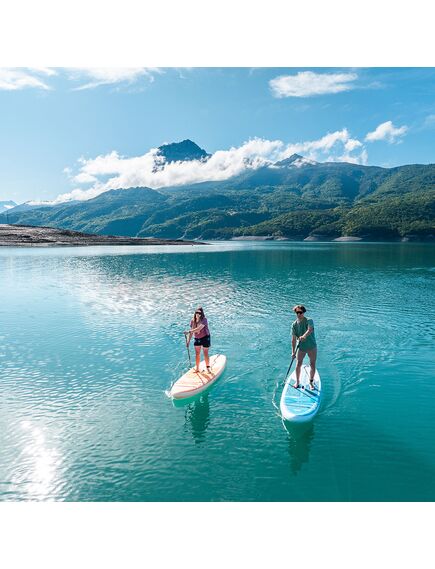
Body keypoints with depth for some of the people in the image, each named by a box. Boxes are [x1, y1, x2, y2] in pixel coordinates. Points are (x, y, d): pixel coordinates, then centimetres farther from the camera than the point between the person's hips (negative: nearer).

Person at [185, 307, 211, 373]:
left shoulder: (204, 320, -22)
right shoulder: (193, 321, -4)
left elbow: (198, 329, -35)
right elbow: (192, 331, 3)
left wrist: (189, 332, -39)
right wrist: (189, 340, -1)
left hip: (205, 338, -5)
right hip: (197, 338, 5)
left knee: (206, 354, 2)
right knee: (197, 354, 11)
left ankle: (208, 368, 17)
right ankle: (197, 368, 23)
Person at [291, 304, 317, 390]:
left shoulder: (309, 321, -13)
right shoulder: (294, 324, -4)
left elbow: (310, 330, -34)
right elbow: (293, 339, -4)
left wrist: (304, 336, -54)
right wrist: (293, 352, -7)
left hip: (312, 346, -2)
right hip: (301, 347, 2)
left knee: (312, 365, 4)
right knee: (298, 365, 2)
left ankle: (311, 382, 22)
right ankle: (297, 382, 19)